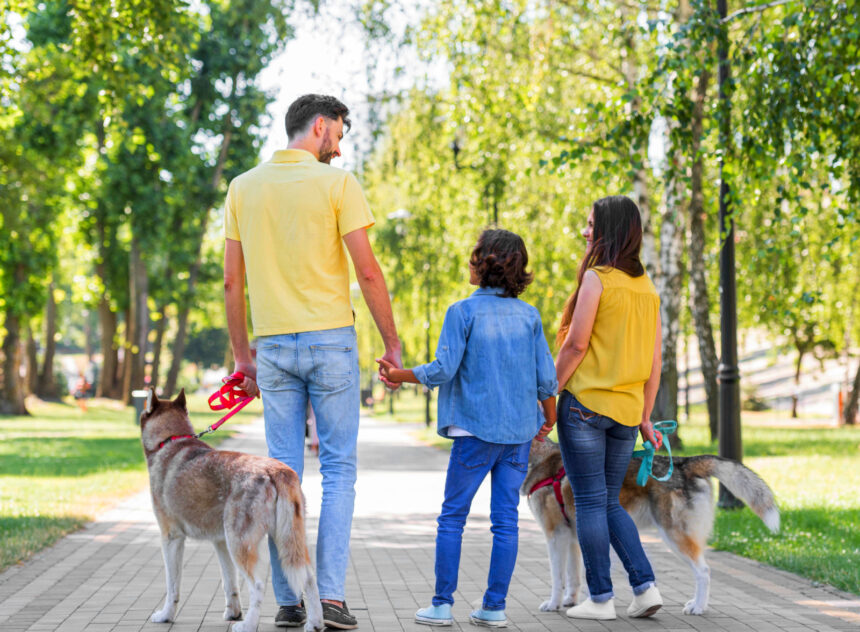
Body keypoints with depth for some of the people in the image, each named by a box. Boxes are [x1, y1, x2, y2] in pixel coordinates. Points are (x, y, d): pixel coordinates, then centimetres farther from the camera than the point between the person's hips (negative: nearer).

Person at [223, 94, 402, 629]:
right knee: (339, 469, 3)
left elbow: (232, 281, 8)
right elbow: (367, 271, -8)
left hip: (274, 345, 4)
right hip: (331, 342, -3)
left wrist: (242, 354, 15)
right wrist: (392, 343, 0)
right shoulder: (338, 183, -5)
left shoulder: (243, 188, 8)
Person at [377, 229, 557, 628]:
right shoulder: (529, 315, 4)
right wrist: (549, 421, 20)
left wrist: (398, 375, 3)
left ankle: (442, 604, 6)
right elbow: (545, 377, 5)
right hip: (520, 431, 4)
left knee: (452, 516, 5)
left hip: (476, 430, -4)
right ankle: (495, 606, 7)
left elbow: (443, 370, -11)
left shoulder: (463, 311, -8)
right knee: (506, 518, 6)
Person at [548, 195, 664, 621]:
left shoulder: (597, 278, -9)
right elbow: (654, 361, 13)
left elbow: (576, 345, -12)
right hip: (626, 410, 7)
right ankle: (645, 586, 5)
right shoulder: (647, 287, 11)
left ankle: (600, 598, 3)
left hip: (585, 402, -7)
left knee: (590, 502, 0)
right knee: (610, 503, 16)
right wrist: (645, 417, 18)